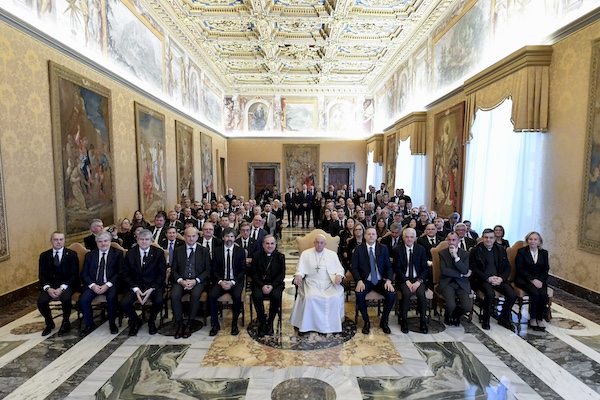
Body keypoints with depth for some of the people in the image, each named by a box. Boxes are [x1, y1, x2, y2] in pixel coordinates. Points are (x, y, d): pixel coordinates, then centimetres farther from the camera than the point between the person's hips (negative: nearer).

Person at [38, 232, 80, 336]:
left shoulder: (72, 254, 0)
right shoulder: (44, 256, 8)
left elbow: (74, 275, -6)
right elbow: (42, 275, 4)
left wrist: (62, 288, -19)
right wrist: (48, 288, -14)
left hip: (67, 285, -3)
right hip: (50, 285, 3)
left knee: (65, 299, -31)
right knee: (41, 301, -24)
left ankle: (65, 323, -2)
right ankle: (49, 323, 7)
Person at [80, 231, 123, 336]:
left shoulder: (117, 253, 6)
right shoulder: (90, 255, 15)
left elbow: (120, 272, -2)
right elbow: (84, 273, 7)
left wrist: (107, 285, -15)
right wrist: (93, 285, -11)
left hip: (110, 284, -3)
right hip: (93, 284, 3)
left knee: (111, 297, -31)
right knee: (83, 299, -23)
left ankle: (112, 323, -7)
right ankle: (89, 324, 2)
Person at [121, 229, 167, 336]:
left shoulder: (159, 253, -1)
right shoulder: (130, 254, 4)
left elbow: (162, 274, -3)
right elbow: (126, 275, 3)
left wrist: (151, 289, -15)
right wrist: (135, 289, -12)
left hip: (154, 285, -2)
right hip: (135, 286, 2)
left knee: (159, 301, -30)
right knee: (124, 303, -24)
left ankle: (151, 321, 6)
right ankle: (136, 321, 10)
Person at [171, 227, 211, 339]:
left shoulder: (204, 251, 8)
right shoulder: (177, 250, 12)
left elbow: (207, 270, 3)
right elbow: (174, 270, 8)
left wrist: (195, 281, -12)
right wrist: (181, 281, -11)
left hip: (198, 281, -1)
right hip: (181, 281, 2)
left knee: (195, 295, -31)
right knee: (174, 295, -27)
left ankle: (189, 324, -13)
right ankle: (180, 324, -10)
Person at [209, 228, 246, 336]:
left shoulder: (240, 251, 3)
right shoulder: (217, 251, 6)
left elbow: (243, 270, 0)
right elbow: (214, 270, 5)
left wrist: (232, 282, -14)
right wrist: (220, 281, -13)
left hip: (236, 281, -1)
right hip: (221, 280, 2)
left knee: (237, 296, -30)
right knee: (211, 296, -26)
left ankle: (234, 324, -9)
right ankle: (215, 324, -7)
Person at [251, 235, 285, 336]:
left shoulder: (280, 256, 3)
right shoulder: (256, 256, 2)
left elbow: (282, 274, 0)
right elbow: (253, 273, -1)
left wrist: (272, 285, -15)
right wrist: (262, 286, -15)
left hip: (275, 283, 0)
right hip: (259, 283, 0)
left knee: (276, 297, -29)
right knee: (257, 297, -29)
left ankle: (270, 322, -6)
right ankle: (262, 322, -6)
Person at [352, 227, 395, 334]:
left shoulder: (383, 248, 5)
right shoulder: (358, 249, 2)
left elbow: (389, 266, 4)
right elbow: (354, 268, -2)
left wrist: (388, 280, -13)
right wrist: (359, 281, -19)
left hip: (381, 281, 2)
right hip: (365, 281, -1)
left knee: (392, 294, -26)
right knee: (359, 294, -31)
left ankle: (384, 321, 1)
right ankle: (366, 321, -4)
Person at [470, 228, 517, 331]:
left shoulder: (501, 250, 12)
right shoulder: (475, 250, 0)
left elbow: (507, 268, 11)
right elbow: (473, 269, -5)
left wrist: (501, 278, -8)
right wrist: (488, 278, -16)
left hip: (499, 279, 4)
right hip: (482, 279, -4)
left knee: (512, 295, -20)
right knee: (490, 294, -32)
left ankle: (504, 319, 6)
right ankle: (485, 319, -7)